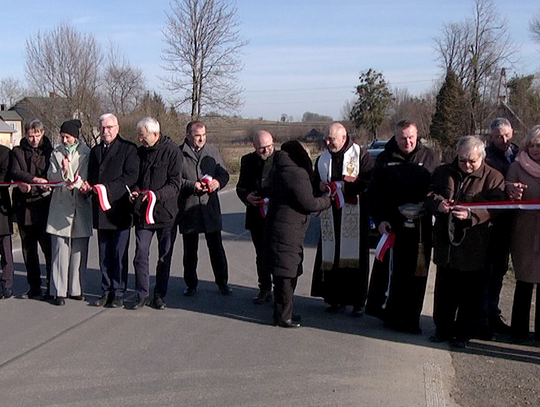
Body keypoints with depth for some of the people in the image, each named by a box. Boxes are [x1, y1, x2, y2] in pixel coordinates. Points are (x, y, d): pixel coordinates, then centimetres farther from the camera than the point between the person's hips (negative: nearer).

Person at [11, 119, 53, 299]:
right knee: (28, 249, 8)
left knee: (48, 247, -6)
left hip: (44, 205, -3)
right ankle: (34, 288, 17)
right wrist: (35, 179, -21)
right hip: (24, 206, 3)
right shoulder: (18, 151, 10)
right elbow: (15, 172, -5)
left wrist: (31, 185, -15)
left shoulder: (49, 151, 4)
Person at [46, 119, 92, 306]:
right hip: (61, 206, 1)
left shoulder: (87, 153, 4)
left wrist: (78, 184, -17)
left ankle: (75, 289, 16)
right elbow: (50, 177, 5)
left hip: (81, 207, -1)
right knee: (60, 250, -3)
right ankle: (58, 291, 2)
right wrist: (62, 171, -14)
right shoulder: (56, 153, 11)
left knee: (79, 250, 5)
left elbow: (89, 178, 2)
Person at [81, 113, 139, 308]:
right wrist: (88, 185, 1)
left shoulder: (128, 148, -3)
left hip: (119, 209, -6)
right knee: (104, 254, 11)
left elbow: (131, 176, -12)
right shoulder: (95, 151, 18)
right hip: (101, 210, 6)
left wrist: (108, 188, -21)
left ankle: (118, 293, 8)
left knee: (119, 254, -1)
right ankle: (106, 292, 19)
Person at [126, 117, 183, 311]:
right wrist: (135, 191, -1)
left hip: (166, 212, -4)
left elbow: (175, 184, -13)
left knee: (164, 256, 7)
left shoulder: (172, 151, -9)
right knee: (140, 254, 1)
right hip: (142, 212, 4)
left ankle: (159, 295, 19)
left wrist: (157, 195, -27)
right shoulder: (140, 152, 9)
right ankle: (142, 294, 12)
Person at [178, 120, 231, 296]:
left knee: (216, 247, 9)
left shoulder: (212, 151, 9)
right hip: (188, 209, -2)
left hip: (211, 207, 3)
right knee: (190, 250, 10)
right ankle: (191, 283, 24)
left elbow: (224, 173, 12)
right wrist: (192, 185, -20)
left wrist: (218, 181, -11)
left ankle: (222, 282, 22)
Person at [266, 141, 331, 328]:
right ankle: (283, 317, 6)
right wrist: (327, 200, 3)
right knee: (286, 274, -2)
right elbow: (308, 203, -15)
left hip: (276, 227, 10)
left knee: (285, 274, 17)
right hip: (287, 232, -10)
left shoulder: (277, 171, 14)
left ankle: (282, 313, 26)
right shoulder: (297, 173, -16)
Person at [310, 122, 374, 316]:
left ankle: (357, 301, 7)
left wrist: (344, 185, -14)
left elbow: (370, 182, -9)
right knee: (331, 256, 3)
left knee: (354, 257, -3)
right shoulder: (322, 159, 14)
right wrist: (320, 186, -3)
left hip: (354, 217, -4)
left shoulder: (361, 156, -1)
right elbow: (314, 183, 20)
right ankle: (336, 299, 13)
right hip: (330, 217, 4)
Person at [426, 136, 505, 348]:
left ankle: (463, 332, 18)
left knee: (470, 293, 4)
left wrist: (471, 214, -29)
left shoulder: (493, 177, -2)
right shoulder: (443, 172, 10)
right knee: (444, 289, 12)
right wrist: (439, 204, -18)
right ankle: (443, 328, 25)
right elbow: (429, 195, 5)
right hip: (446, 243, 3)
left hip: (474, 248, -3)